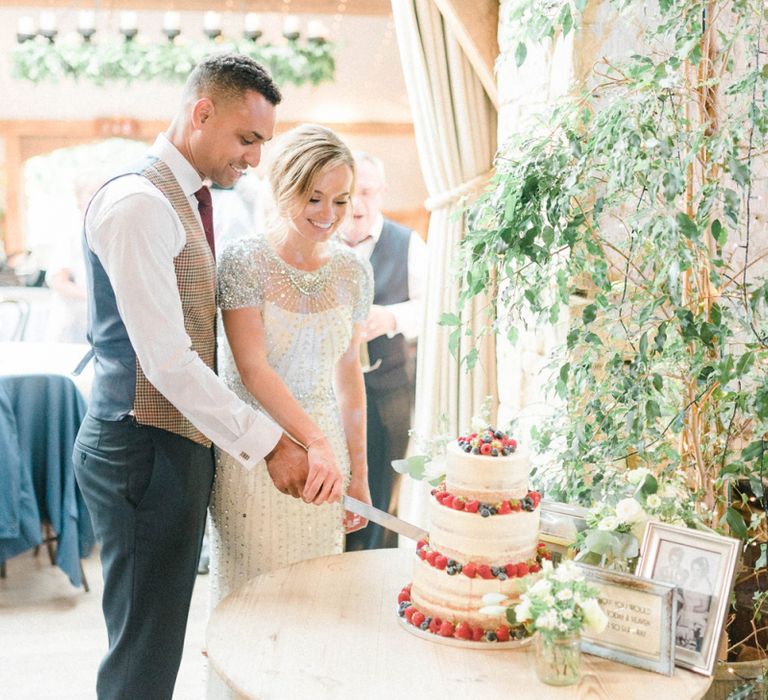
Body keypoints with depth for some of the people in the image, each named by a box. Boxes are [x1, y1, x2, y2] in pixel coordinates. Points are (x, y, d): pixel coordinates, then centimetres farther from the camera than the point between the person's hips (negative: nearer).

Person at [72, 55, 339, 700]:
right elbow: (166, 359, -22)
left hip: (182, 444, 9)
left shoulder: (191, 204, 14)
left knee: (161, 639, 18)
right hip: (142, 451, -9)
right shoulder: (138, 203, -16)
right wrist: (268, 443, -18)